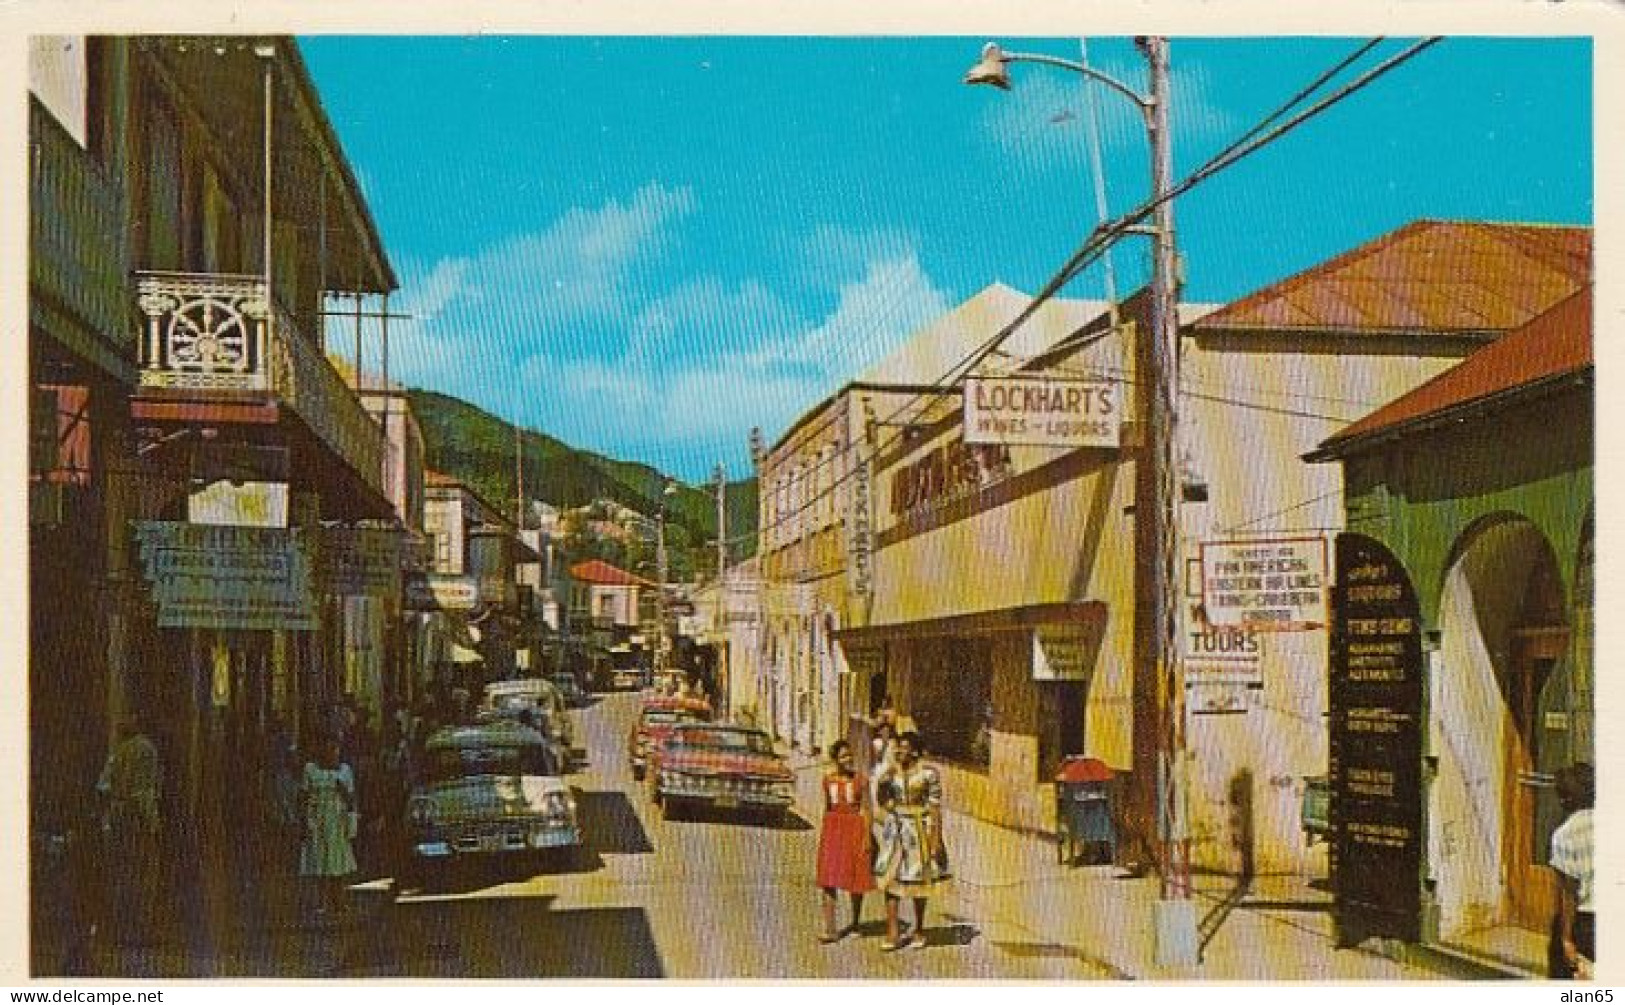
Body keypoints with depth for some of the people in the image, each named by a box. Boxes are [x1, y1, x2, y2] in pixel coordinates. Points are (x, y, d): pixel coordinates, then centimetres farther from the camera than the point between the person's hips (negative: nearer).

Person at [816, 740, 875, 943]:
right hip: (832, 829, 2)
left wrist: (867, 837, -12)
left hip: (855, 830, -2)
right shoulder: (828, 780, 6)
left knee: (856, 878, 8)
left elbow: (866, 809, -5)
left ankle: (855, 922, 26)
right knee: (828, 879, -7)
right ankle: (830, 929, -8)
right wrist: (824, 834, 15)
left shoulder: (860, 780, -3)